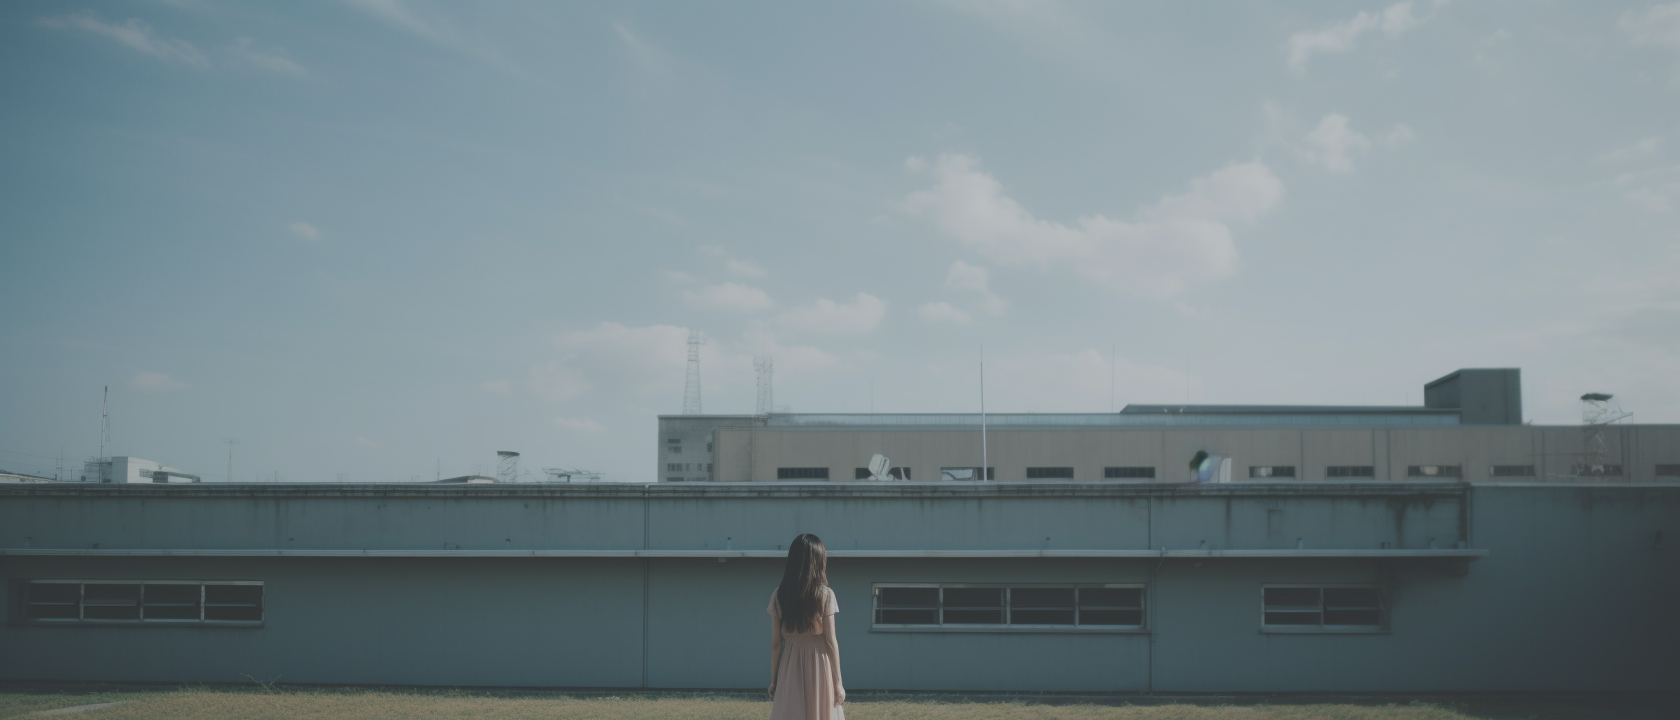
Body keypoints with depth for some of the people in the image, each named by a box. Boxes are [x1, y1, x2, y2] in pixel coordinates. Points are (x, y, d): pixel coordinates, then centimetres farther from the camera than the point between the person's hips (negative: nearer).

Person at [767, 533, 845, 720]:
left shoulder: (779, 595, -1)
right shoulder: (825, 595, -8)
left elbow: (775, 643, 1)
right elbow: (830, 642, -8)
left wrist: (773, 679, 10)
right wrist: (838, 682, -2)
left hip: (790, 669, 2)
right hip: (818, 666, -2)